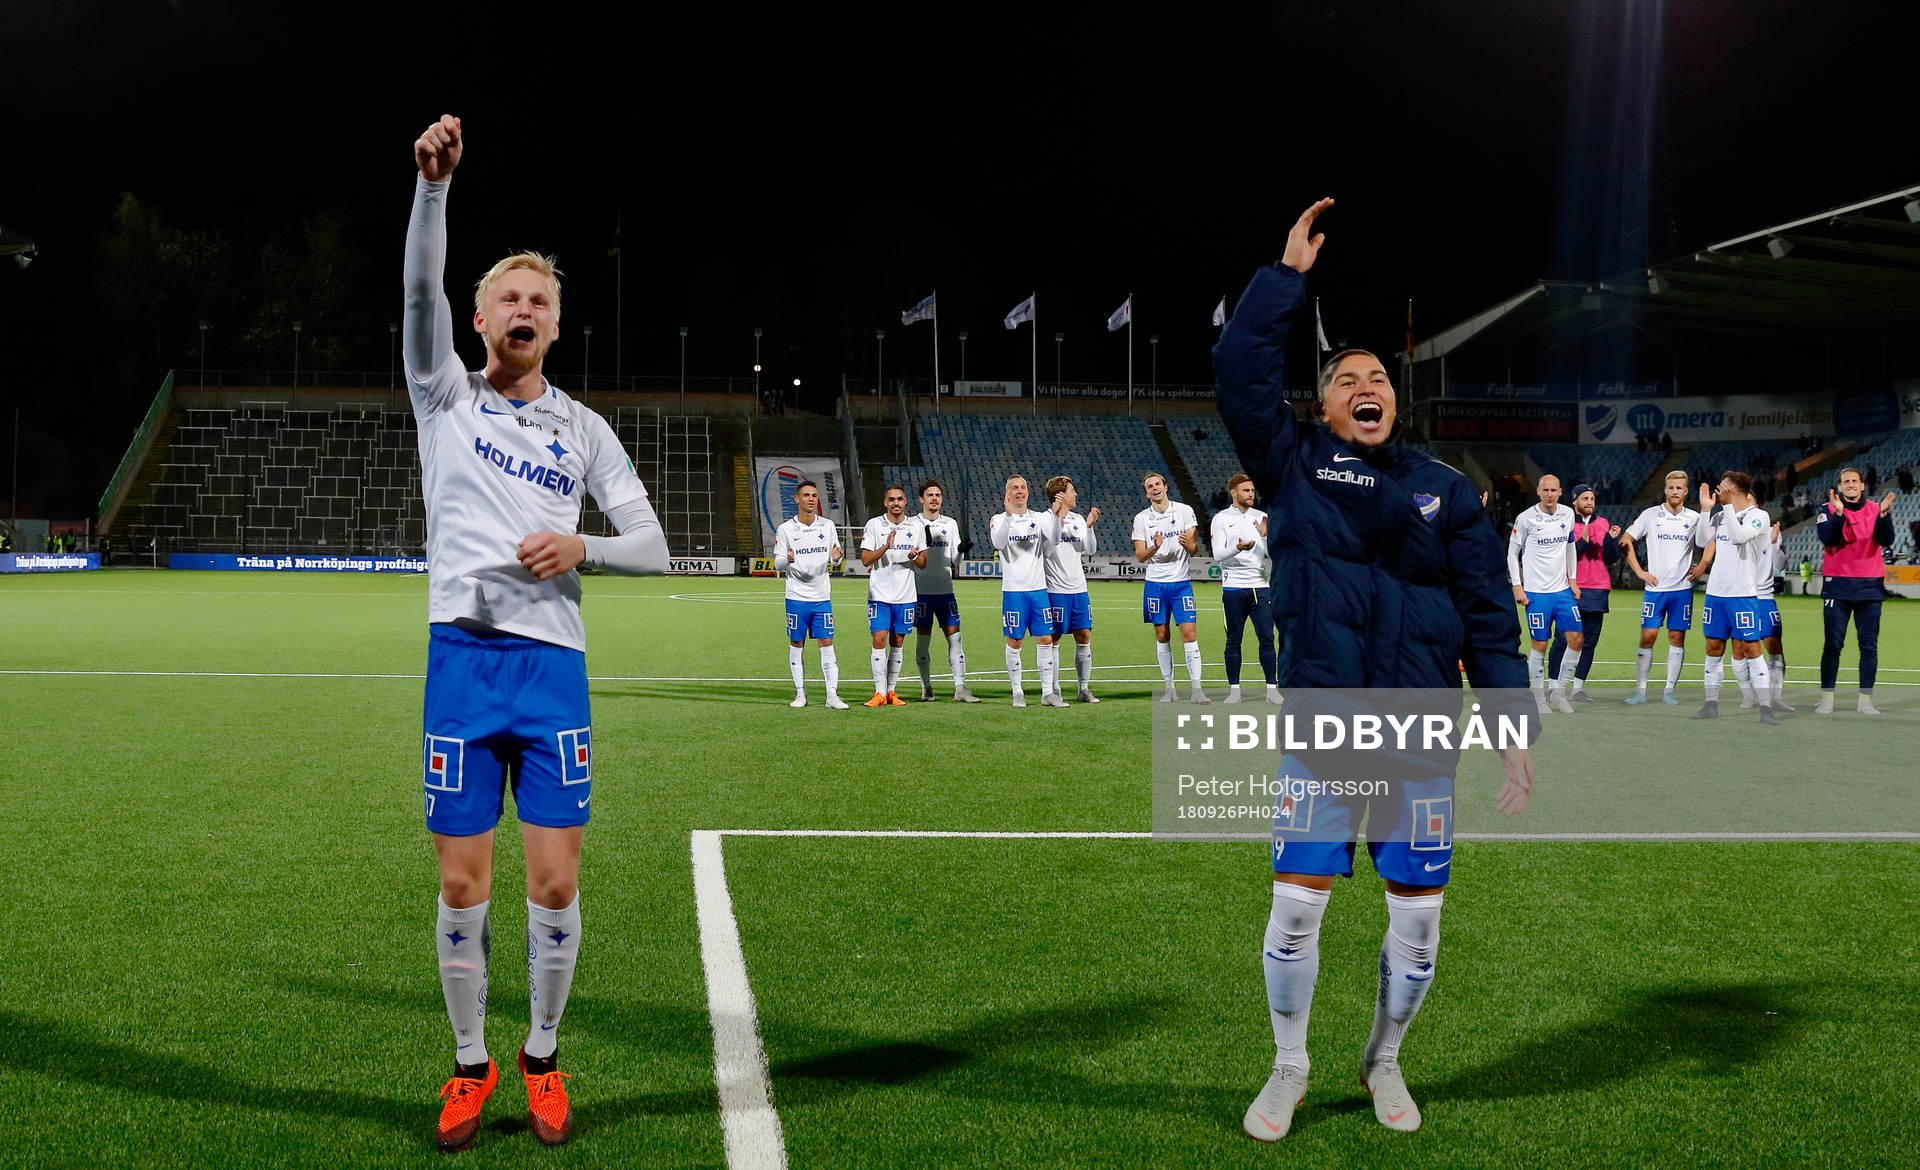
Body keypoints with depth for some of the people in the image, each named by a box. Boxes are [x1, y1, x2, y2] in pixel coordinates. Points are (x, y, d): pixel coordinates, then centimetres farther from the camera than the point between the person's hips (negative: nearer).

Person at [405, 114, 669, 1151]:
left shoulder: (584, 429, 13)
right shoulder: (447, 399, 9)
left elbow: (651, 546, 11)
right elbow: (421, 294, -8)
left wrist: (582, 547, -10)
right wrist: (434, 181, -22)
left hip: (553, 660, 1)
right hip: (462, 657, -1)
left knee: (556, 883, -1)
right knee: (462, 886, 1)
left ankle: (542, 1058, 18)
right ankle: (470, 1066, 17)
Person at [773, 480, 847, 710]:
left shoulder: (828, 525, 5)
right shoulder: (786, 529, -1)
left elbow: (835, 558, 10)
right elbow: (777, 564, 0)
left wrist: (837, 557, -14)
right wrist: (787, 560, -23)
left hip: (822, 596, 1)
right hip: (796, 596, -1)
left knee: (827, 644, -3)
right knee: (796, 644, 5)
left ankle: (832, 695, -4)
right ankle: (800, 694, 14)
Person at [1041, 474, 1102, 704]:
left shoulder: (1077, 519, 11)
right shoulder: (1047, 518, -7)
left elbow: (1089, 550, 5)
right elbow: (1052, 542, -22)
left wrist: (1089, 526, -9)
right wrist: (1057, 516, -30)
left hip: (1079, 589, 6)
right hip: (1056, 590, -6)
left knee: (1084, 637, 6)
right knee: (1054, 639, 0)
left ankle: (1085, 688, 15)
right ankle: (1053, 690, 6)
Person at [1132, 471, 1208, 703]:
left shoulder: (1184, 511, 1)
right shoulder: (1141, 518, 3)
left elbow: (1193, 549, 1)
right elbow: (1139, 556, 0)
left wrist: (1187, 543, -23)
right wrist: (1154, 547, -21)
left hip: (1181, 582, -1)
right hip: (1155, 583, 1)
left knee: (1190, 634, -9)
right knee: (1162, 636, 4)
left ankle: (1196, 689, -8)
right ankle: (1169, 688, 12)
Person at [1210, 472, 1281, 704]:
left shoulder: (1261, 517, 9)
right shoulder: (1221, 519, 2)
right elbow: (1218, 555, -7)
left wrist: (1265, 536, -12)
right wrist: (1237, 548, -25)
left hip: (1260, 586, 2)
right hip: (1233, 587, -2)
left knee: (1266, 638, -2)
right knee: (1234, 640, 2)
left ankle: (1272, 688, 3)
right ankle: (1234, 689, 10)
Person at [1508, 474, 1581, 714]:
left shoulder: (1567, 514, 6)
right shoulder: (1525, 519, -8)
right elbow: (1512, 553, -2)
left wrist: (1572, 579, 14)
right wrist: (1517, 586, -7)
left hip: (1563, 590, 5)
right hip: (1536, 593, -5)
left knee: (1576, 639, -3)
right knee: (1540, 645, -2)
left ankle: (1557, 689, 10)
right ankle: (1538, 696, 11)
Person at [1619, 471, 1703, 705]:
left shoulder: (1694, 518, 5)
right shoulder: (1650, 515, 1)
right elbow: (1625, 541, 4)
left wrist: (1701, 568, 4)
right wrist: (1639, 571, -2)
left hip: (1683, 587, 1)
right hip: (1655, 588, -1)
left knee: (1677, 638, 2)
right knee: (1647, 637, -4)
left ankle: (1670, 690, 8)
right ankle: (1640, 690, 2)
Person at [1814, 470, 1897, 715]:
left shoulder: (1876, 509, 6)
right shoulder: (1829, 510, 2)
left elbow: (1886, 540, -8)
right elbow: (1827, 538, -14)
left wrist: (1884, 514, -21)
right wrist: (1839, 512, -24)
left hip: (1870, 586, 2)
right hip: (1838, 586, -2)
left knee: (1869, 646, 2)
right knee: (1833, 644, -2)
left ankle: (1865, 700, 7)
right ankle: (1827, 698, 2)